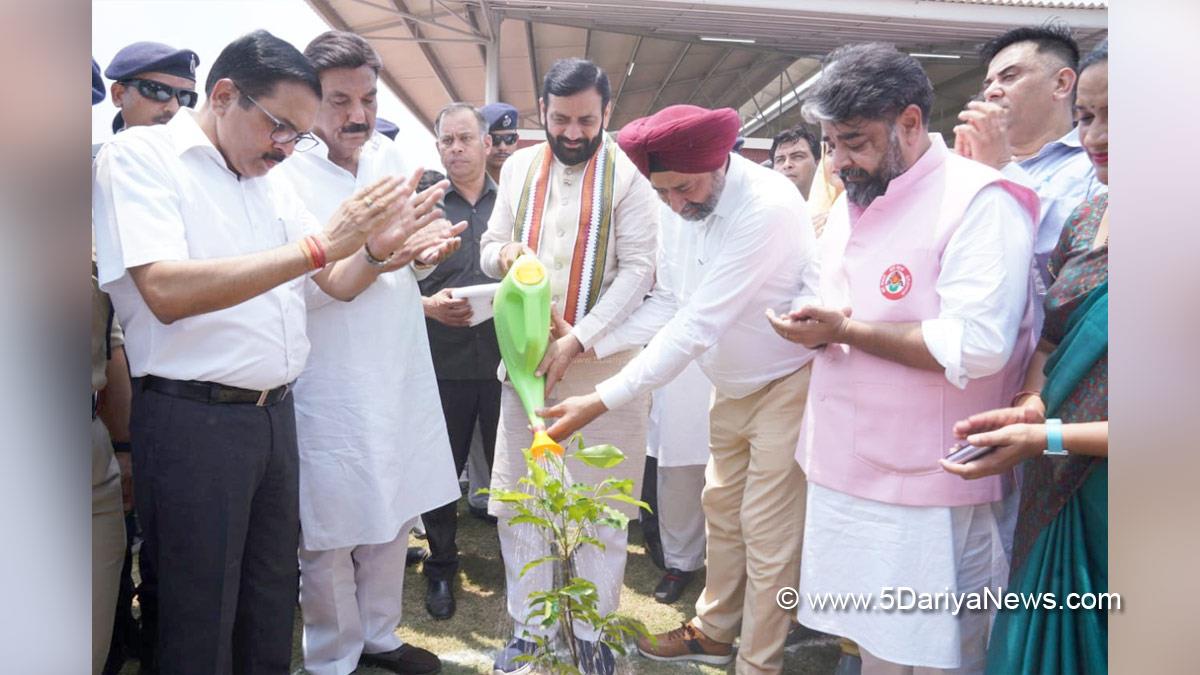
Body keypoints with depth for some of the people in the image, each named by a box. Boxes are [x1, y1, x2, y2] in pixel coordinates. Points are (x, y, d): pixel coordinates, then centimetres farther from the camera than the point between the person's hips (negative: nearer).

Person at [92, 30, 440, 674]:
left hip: (275, 414, 7)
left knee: (273, 605, 17)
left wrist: (377, 247, -8)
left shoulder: (272, 181, 12)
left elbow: (338, 283, 16)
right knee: (201, 619, 7)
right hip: (191, 420, -6)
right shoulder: (139, 156, -8)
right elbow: (165, 292, -24)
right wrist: (318, 244, -26)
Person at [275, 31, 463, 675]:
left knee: (393, 516, 17)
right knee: (329, 533, 6)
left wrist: (424, 253, -5)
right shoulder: (287, 173, -12)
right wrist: (368, 260, -31)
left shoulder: (390, 155, 7)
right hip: (329, 386, -6)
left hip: (398, 373, 6)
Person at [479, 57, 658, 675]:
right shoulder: (518, 168, 9)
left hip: (602, 357, -3)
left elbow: (637, 270, -10)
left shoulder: (628, 175, -4)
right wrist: (503, 252, -11)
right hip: (527, 355, 4)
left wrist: (576, 340, -19)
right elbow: (488, 250, 14)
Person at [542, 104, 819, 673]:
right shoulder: (678, 205, -6)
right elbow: (668, 304, 0)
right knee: (721, 508, 18)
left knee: (768, 533, 1)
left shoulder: (767, 208, -30)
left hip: (786, 383, -7)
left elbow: (698, 326, -33)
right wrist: (591, 344, -14)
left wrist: (601, 401, -33)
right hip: (733, 382, 8)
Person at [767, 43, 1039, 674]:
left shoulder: (978, 202, -15)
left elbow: (978, 347, -26)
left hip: (927, 498, -7)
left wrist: (845, 331, -19)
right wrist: (814, 326, -1)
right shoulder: (850, 205, 13)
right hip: (847, 477, 8)